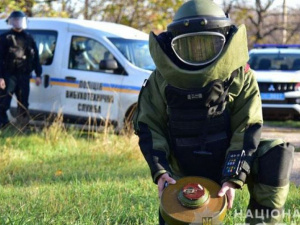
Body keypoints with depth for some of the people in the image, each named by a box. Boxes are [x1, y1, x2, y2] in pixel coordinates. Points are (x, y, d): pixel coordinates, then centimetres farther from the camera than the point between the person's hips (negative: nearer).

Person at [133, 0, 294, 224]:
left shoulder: (241, 77, -9)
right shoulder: (162, 79, -6)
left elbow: (247, 129, -12)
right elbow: (149, 126, -3)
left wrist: (234, 178, -22)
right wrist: (159, 171, -16)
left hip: (226, 161, -1)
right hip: (182, 173, 1)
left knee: (276, 154, -25)